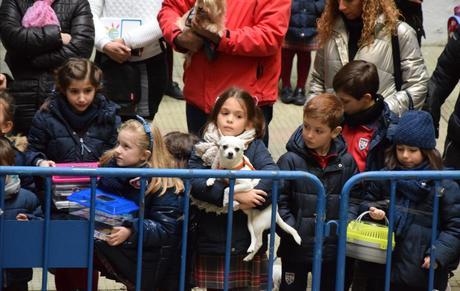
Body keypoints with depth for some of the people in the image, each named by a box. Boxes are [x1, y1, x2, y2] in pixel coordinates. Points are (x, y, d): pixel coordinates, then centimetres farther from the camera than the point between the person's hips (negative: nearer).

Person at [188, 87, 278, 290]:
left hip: (248, 243, 0)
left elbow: (272, 174, -15)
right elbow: (194, 182, -15)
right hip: (211, 245, 0)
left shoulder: (255, 147, 3)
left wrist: (248, 201, -26)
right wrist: (235, 195, -23)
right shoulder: (203, 149, 3)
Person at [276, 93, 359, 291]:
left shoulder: (346, 162, 0)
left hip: (333, 249, 3)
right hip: (297, 248, -2)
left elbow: (354, 198, 7)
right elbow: (279, 200, -10)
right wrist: (291, 230, -18)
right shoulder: (290, 160, -9)